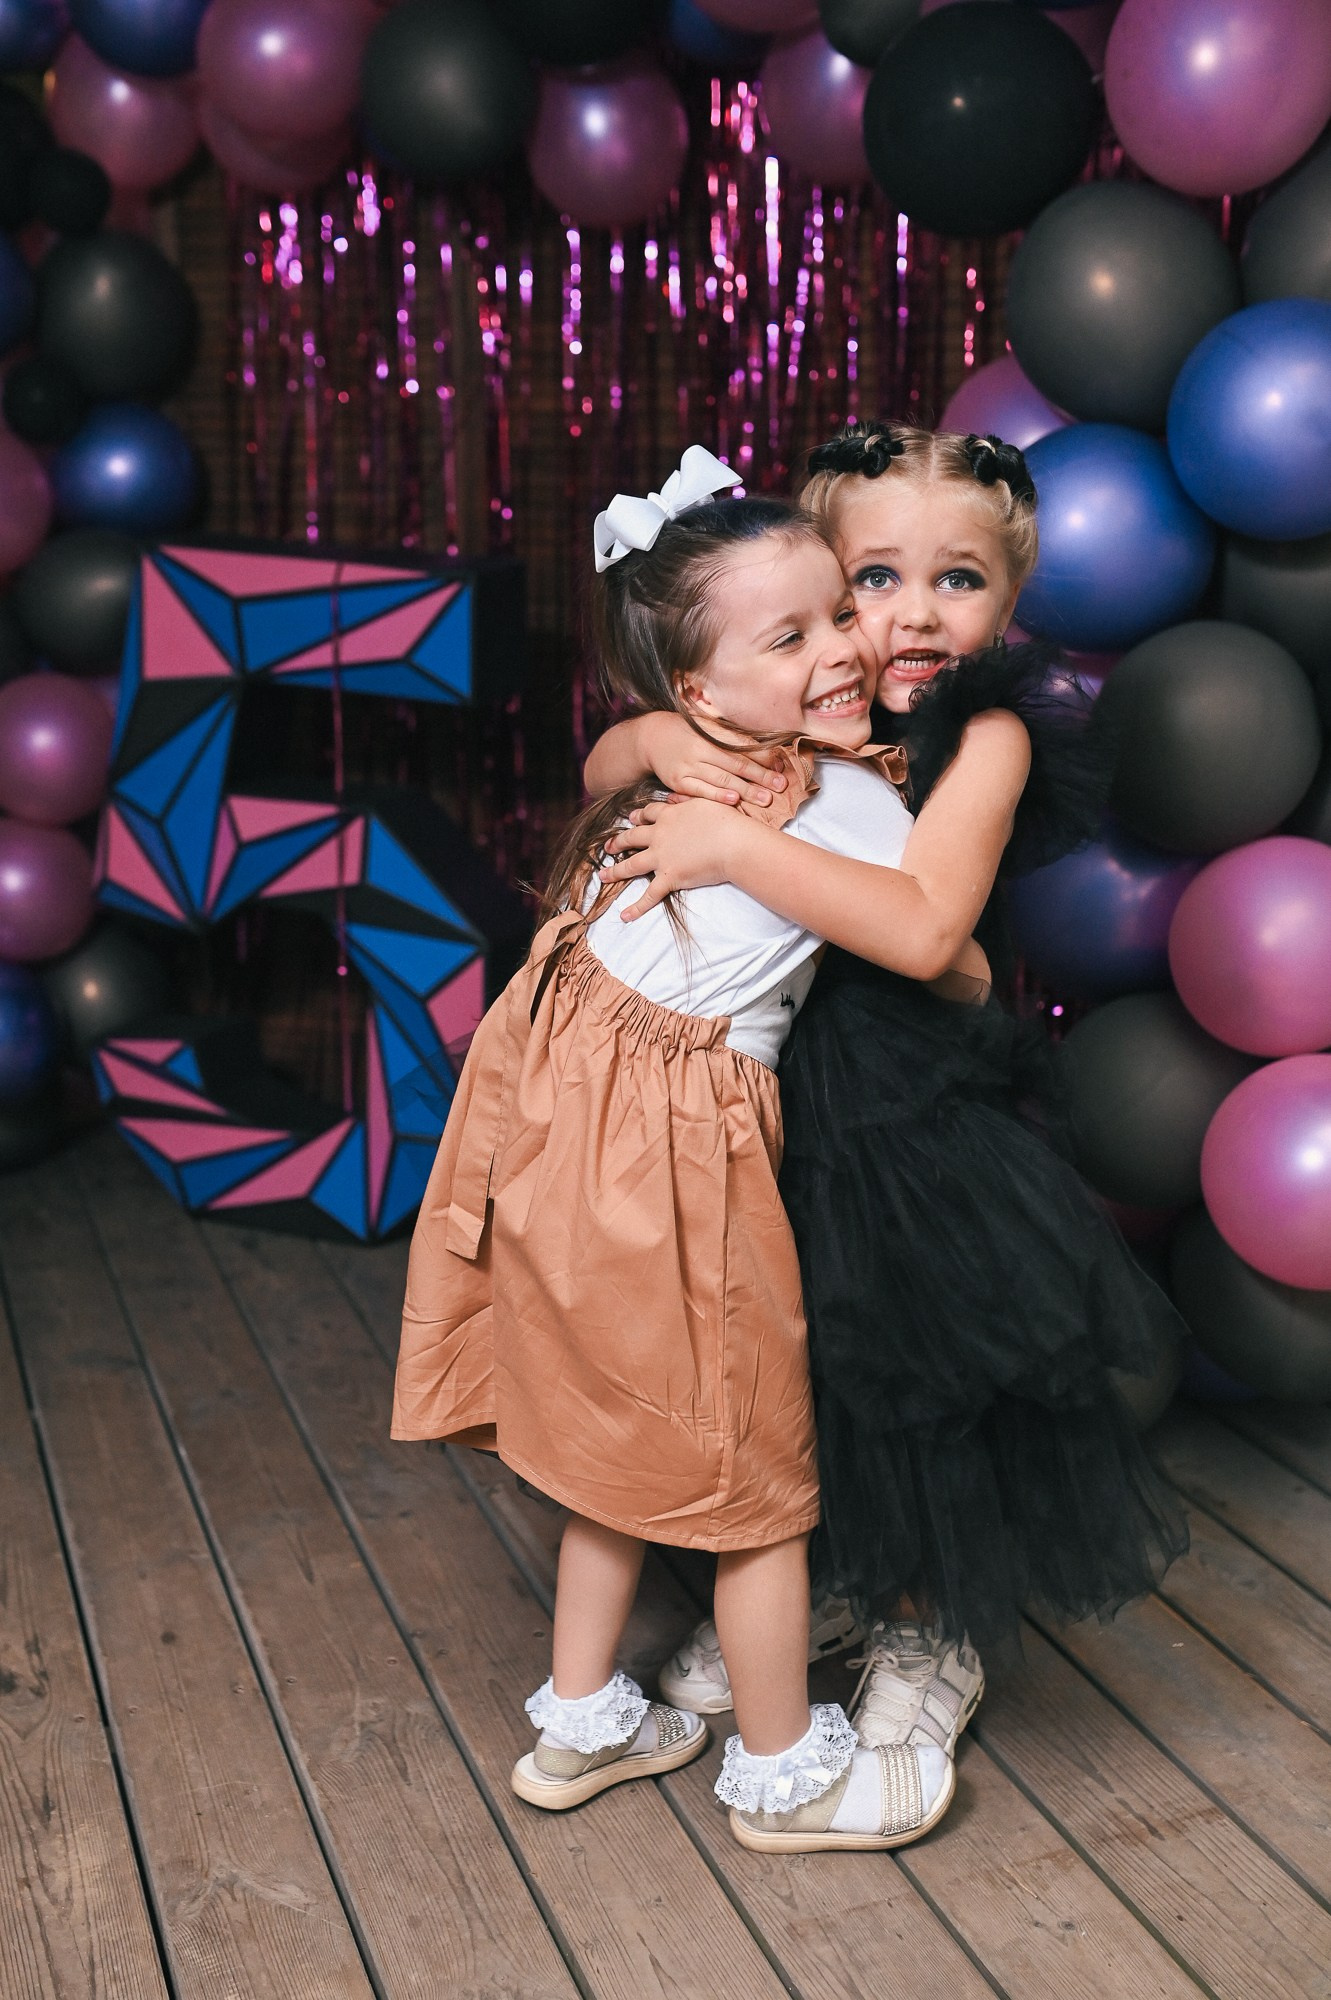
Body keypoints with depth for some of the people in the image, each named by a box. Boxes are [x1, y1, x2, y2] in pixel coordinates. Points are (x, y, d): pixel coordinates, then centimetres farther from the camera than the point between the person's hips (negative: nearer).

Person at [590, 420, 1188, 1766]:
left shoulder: (986, 734, -15)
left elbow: (921, 926, -30)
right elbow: (599, 772, 7)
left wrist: (735, 848, -32)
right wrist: (664, 736, -15)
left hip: (901, 1116, -4)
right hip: (763, 1099, 5)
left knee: (916, 1381, 10)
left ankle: (929, 1640, 37)